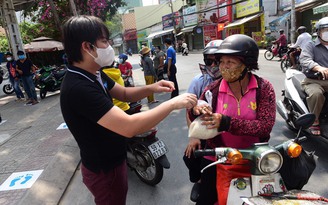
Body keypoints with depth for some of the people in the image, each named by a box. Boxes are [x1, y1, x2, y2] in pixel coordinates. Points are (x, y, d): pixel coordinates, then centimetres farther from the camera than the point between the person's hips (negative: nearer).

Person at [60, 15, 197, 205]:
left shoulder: (94, 74, -2)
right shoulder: (78, 88, -34)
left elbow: (124, 94, 9)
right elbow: (129, 127, -40)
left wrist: (151, 88, -10)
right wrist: (173, 104, -31)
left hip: (113, 161, 9)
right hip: (104, 170, -8)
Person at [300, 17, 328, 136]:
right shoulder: (311, 45, 4)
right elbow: (304, 59, -18)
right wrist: (318, 68, -37)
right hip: (314, 81, -5)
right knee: (316, 93, -35)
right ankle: (314, 121, -16)